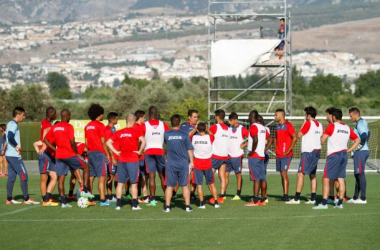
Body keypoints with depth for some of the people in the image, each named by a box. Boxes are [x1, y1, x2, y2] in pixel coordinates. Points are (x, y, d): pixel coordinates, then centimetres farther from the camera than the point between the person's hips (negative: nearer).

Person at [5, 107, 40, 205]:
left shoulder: (10, 124, 16)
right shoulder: (14, 124, -14)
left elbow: (5, 136, 21)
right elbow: (10, 137, -27)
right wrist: (17, 146, -15)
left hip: (9, 155, 10)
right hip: (15, 155, -10)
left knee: (11, 176, 10)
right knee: (23, 175, -7)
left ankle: (9, 199, 10)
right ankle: (26, 199, -7)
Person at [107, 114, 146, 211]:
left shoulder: (119, 132, 7)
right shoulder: (136, 132, -6)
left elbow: (108, 142, 6)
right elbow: (143, 141, -21)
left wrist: (116, 152, 5)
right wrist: (140, 151, -8)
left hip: (122, 160, 3)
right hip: (133, 159, -3)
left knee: (120, 183, 8)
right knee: (134, 183, 2)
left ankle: (118, 204, 6)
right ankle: (135, 205, 1)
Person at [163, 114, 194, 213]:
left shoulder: (166, 134, -3)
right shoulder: (184, 135, -6)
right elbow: (190, 149, 1)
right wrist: (191, 161, 12)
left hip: (171, 164, 0)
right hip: (183, 164, 0)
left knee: (169, 186, 5)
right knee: (185, 185, 7)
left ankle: (167, 206, 4)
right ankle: (187, 206, 7)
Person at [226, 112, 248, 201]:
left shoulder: (242, 129, -4)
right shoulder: (228, 129, 10)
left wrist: (244, 145, -10)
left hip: (238, 156, -5)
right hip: (228, 156, 5)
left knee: (238, 175, 3)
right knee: (225, 174, 2)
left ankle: (238, 195, 8)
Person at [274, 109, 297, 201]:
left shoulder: (288, 125, -9)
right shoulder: (278, 126, 16)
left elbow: (294, 138, -14)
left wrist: (288, 150, -16)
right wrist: (276, 149, 12)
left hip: (286, 155, -8)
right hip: (278, 155, 8)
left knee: (284, 173, -11)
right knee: (282, 174, 8)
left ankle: (286, 195, -11)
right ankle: (284, 196, 11)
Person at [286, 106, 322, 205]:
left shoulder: (308, 123, -11)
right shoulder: (320, 125, 12)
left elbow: (299, 135, -7)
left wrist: (303, 123, 1)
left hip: (308, 151, -8)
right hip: (317, 151, 8)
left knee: (300, 174, -9)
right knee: (312, 175, 12)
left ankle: (296, 198, -14)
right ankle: (313, 198, 9)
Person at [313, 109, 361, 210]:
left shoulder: (332, 126, -7)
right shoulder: (347, 128, 11)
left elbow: (322, 141, -9)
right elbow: (357, 140, 18)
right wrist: (348, 150, 15)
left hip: (334, 155, -6)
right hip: (344, 154, 7)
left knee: (326, 179, -6)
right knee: (341, 179, 10)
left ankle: (324, 203, -13)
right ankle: (340, 202, 8)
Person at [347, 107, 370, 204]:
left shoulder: (360, 124, -15)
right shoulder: (363, 122, 16)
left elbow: (364, 135, -28)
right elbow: (367, 134, 25)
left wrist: (360, 145, -17)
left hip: (360, 152, -10)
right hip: (364, 150, 10)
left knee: (360, 174, -8)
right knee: (357, 174, 14)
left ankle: (363, 199, -7)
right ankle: (355, 197, 19)